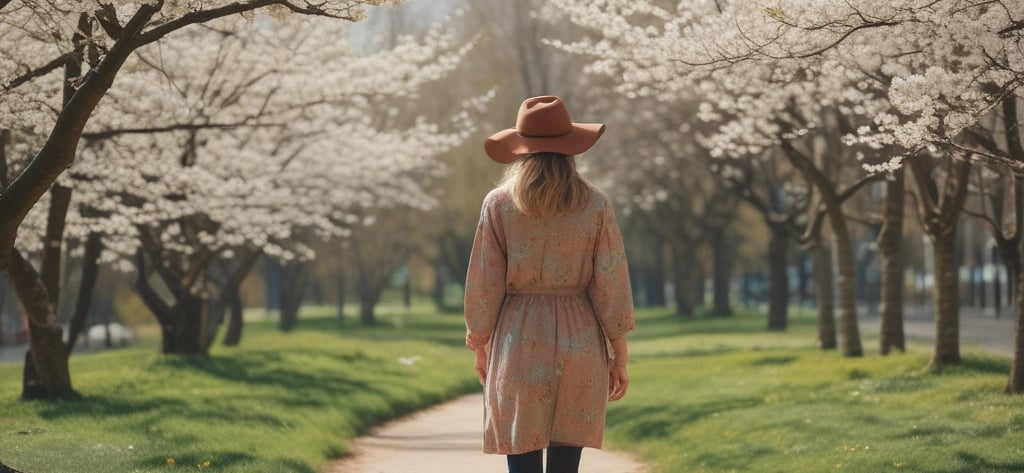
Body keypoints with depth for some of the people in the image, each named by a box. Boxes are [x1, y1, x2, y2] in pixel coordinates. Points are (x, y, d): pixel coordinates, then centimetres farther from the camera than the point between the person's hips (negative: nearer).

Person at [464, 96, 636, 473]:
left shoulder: (499, 204, -4)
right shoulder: (595, 205, -2)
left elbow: (484, 284, 0)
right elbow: (611, 286, -1)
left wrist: (480, 346, 13)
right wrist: (619, 356, 7)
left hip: (519, 344, -1)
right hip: (580, 343, 1)